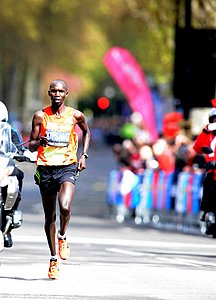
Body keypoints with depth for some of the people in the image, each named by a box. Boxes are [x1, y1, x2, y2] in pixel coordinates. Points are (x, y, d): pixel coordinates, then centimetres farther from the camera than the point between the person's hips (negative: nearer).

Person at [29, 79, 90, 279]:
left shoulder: (75, 115, 2)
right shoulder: (40, 116, 1)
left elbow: (86, 132, 22)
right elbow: (31, 145, 6)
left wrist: (84, 155, 11)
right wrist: (40, 141, -17)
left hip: (67, 167, -1)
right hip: (45, 167, 1)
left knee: (65, 207, -26)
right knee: (49, 217, 8)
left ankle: (62, 237, 4)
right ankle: (54, 259, 21)